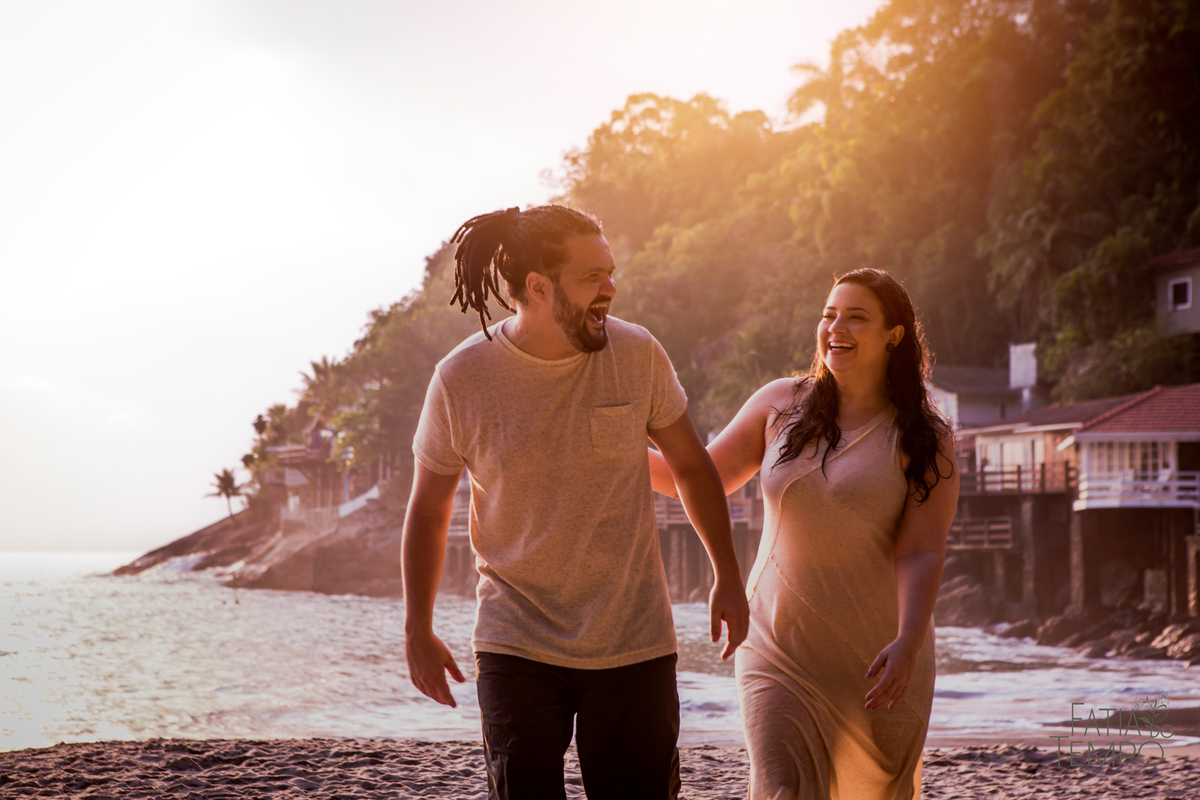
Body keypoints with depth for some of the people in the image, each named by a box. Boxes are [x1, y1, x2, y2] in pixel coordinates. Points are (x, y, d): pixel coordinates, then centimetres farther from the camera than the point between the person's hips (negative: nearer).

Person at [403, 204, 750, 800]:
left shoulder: (638, 355, -4)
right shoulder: (461, 380, -8)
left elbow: (691, 465, 11)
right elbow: (427, 510, 5)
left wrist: (727, 576, 12)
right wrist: (417, 631, 5)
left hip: (635, 644, 1)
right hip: (517, 649, -1)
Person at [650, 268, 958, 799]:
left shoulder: (925, 442, -4)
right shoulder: (781, 405, 3)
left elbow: (921, 554, -14)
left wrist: (908, 643, -30)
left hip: (875, 658, -1)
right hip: (778, 650, 1)